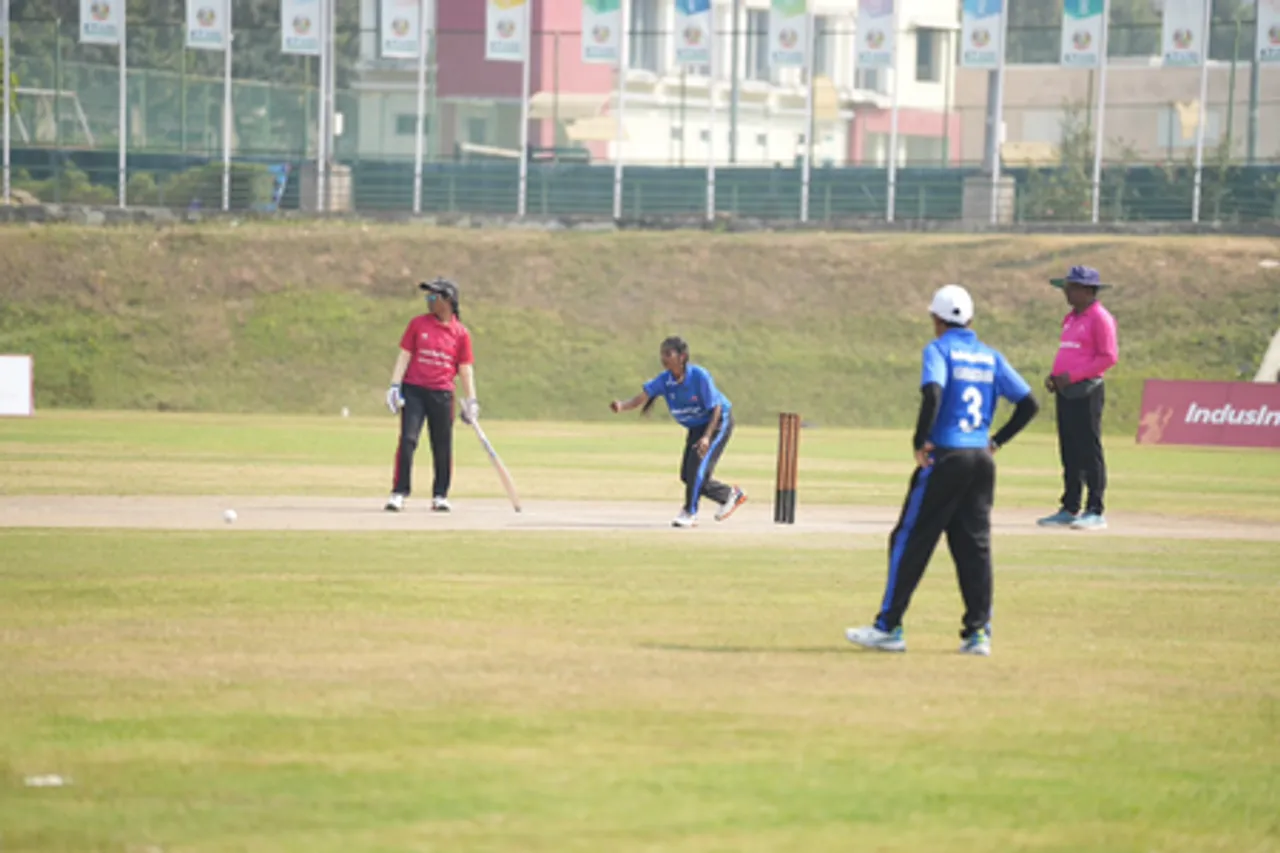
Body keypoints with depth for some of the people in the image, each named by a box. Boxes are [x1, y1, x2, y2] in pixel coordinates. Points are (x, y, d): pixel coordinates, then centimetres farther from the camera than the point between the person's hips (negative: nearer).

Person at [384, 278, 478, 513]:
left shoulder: (460, 333, 4)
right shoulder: (418, 324, 5)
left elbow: (465, 368, 6)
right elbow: (404, 356, 3)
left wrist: (471, 401, 0)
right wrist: (395, 386, -7)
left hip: (442, 395, 1)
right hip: (414, 390, -1)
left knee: (443, 447, 4)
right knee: (408, 440, -11)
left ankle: (440, 495, 17)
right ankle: (399, 493, -8)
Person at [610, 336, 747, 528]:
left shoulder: (699, 376, -28)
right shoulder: (665, 380, -14)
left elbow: (716, 408, -23)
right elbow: (643, 396, -27)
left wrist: (707, 436, -34)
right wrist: (622, 406, -49)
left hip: (718, 422, -7)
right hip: (695, 427, 7)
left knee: (697, 464, -20)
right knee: (688, 476, 4)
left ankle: (690, 513, -6)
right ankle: (730, 495, 23)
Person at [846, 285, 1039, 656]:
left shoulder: (939, 349, -4)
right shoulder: (991, 357, 13)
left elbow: (933, 393, -23)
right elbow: (1029, 403, 10)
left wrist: (920, 441, -15)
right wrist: (997, 440, 13)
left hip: (945, 458, -5)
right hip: (982, 459, 5)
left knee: (910, 541, 1)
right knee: (975, 546, 8)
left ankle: (888, 628, 1)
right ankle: (978, 631, 4)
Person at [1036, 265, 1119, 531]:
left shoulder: (1100, 318, -9)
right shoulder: (1071, 318, 18)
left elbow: (1109, 357, -14)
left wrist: (1072, 375, -18)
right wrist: (1054, 375, 8)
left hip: (1086, 391, -9)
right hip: (1065, 391, 9)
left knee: (1089, 452, -7)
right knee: (1069, 452, 11)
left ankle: (1096, 511, -5)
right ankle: (1069, 509, 15)